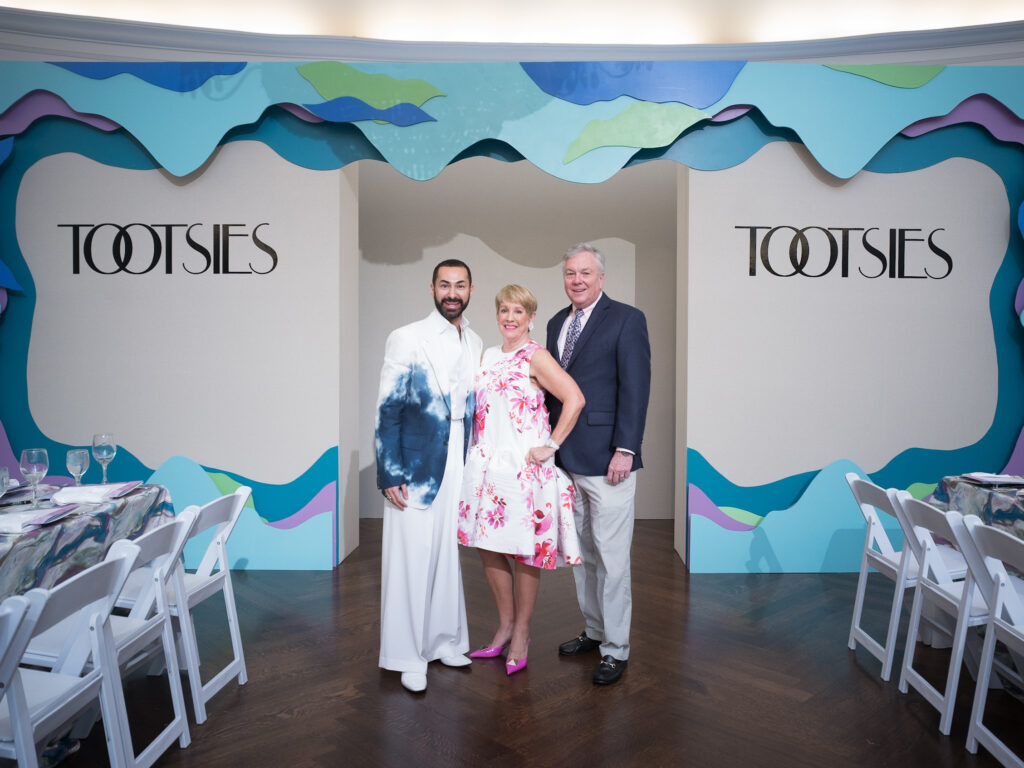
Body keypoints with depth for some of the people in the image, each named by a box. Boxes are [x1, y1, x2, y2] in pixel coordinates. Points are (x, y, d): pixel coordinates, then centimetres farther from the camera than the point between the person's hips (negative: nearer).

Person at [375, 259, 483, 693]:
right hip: (417, 470, -5)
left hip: (459, 469, 5)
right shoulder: (407, 339, -6)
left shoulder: (475, 344, 10)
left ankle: (444, 641, 29)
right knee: (412, 560, 1)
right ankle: (409, 656, 16)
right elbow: (386, 410, -8)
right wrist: (389, 474, -13)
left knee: (449, 556, 14)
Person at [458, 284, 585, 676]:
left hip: (523, 465, -6)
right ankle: (505, 625, 28)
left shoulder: (535, 357, -8)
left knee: (523, 553, 3)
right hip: (487, 463, 7)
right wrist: (476, 451, 13)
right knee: (488, 548, 11)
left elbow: (574, 399, -19)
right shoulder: (488, 357, 12)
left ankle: (521, 632, 21)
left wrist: (551, 446, -16)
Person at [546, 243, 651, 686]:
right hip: (566, 458, 7)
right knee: (580, 552, 17)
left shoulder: (626, 319, -6)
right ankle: (592, 630, 33)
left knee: (611, 557, 0)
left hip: (606, 460, -7)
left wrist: (625, 450, -17)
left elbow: (635, 388, -12)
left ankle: (616, 649, 15)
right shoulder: (557, 323, 14)